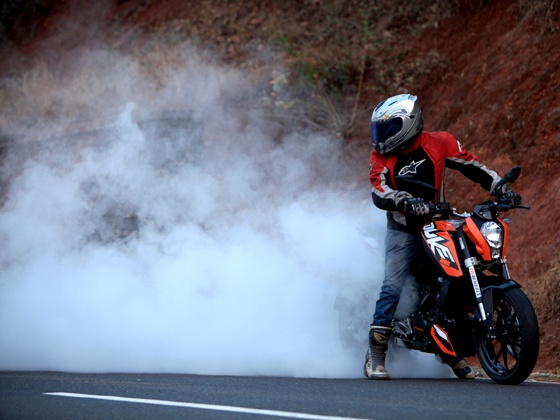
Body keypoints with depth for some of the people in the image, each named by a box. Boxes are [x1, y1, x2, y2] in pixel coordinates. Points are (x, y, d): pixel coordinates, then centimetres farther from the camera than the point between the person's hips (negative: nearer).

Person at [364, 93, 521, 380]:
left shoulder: (438, 143, -6)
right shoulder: (381, 156, -7)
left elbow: (472, 166, 2)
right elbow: (379, 193, -20)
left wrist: (502, 188, -7)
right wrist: (406, 200, -39)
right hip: (402, 229, -2)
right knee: (393, 286, -16)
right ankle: (375, 356, -14)